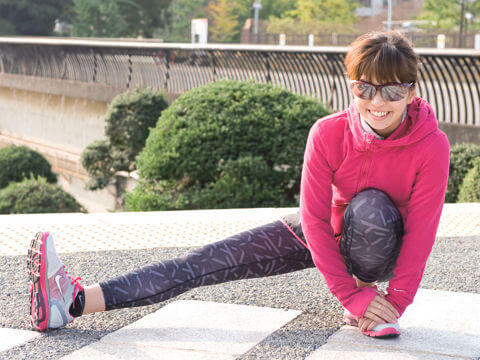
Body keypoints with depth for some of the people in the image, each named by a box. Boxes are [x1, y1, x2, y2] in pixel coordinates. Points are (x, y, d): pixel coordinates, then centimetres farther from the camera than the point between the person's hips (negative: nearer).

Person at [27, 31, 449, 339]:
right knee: (209, 261, -14)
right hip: (321, 235, 2)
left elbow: (421, 231, -21)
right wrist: (350, 295, -27)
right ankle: (76, 301, -23)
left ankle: (372, 312, -13)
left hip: (384, 250, -1)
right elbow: (314, 217, -22)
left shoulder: (431, 146, -25)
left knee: (371, 205, -38)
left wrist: (395, 302, -26)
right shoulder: (328, 134, -22)